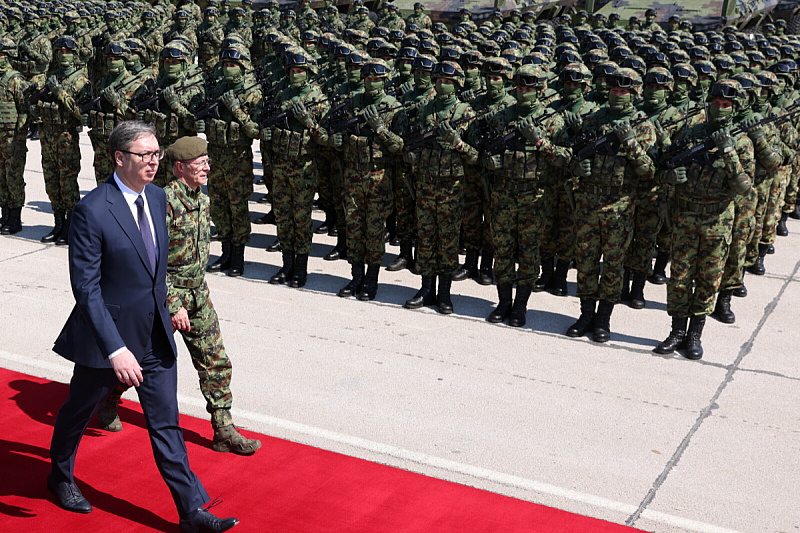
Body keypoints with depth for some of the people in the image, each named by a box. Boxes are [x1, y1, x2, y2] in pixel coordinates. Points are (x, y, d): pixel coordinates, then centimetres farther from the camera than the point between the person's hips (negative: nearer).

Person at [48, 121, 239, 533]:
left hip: (156, 336, 5)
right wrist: (115, 349, -26)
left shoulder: (157, 197, 2)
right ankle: (60, 476, 47)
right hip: (109, 333, -5)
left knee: (166, 424, 8)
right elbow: (86, 287, -21)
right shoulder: (92, 210, -20)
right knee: (78, 411, 20)